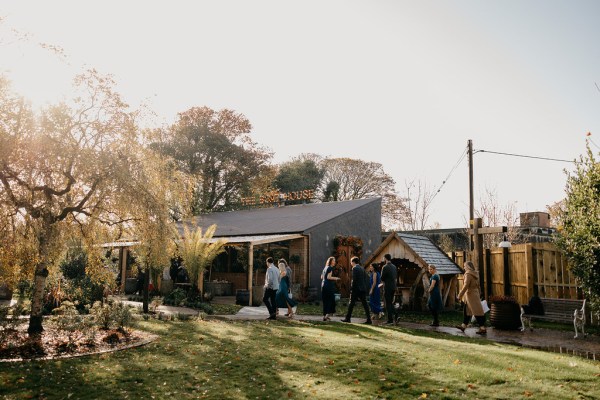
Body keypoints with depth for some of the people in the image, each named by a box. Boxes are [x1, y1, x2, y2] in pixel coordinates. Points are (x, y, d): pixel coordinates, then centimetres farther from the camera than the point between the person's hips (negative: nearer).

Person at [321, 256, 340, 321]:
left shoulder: (325, 268, 17)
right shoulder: (330, 268, -8)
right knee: (331, 300, -2)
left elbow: (321, 277, 20)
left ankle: (324, 315, 11)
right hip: (329, 286, -8)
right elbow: (328, 277, -18)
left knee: (325, 301, 10)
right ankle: (328, 314, -7)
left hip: (323, 285, 8)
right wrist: (335, 278, -4)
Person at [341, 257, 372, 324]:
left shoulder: (354, 268, -9)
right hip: (363, 289, 7)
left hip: (356, 289, -7)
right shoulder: (362, 268, 13)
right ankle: (369, 319, 1)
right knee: (365, 304, 5)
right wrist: (365, 287, 13)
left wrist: (352, 288, -10)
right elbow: (365, 279, 12)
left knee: (351, 304, 3)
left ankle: (348, 318, 9)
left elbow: (354, 279, -15)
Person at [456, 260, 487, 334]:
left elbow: (465, 286, -21)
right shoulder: (475, 274, 9)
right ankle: (463, 326, 26)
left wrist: (460, 295, -16)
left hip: (470, 295, -9)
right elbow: (478, 285, 15)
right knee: (466, 311, 17)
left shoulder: (468, 274, -17)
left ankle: (483, 328, -2)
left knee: (477, 312, -5)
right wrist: (479, 295, 21)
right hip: (475, 294, 9)